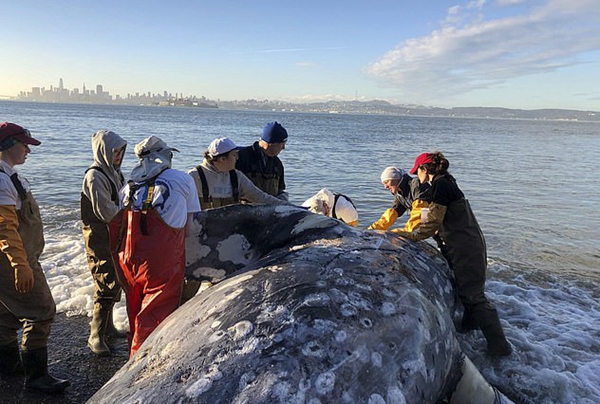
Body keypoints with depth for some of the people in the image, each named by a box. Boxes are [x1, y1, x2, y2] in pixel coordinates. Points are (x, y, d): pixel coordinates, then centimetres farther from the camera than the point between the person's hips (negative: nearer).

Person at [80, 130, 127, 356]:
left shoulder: (113, 172, 12)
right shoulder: (95, 176, -17)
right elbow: (106, 212, -22)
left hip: (115, 236, 9)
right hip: (99, 238, -9)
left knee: (115, 282, 16)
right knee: (106, 285, -8)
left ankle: (107, 326, 31)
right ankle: (95, 337, 4)